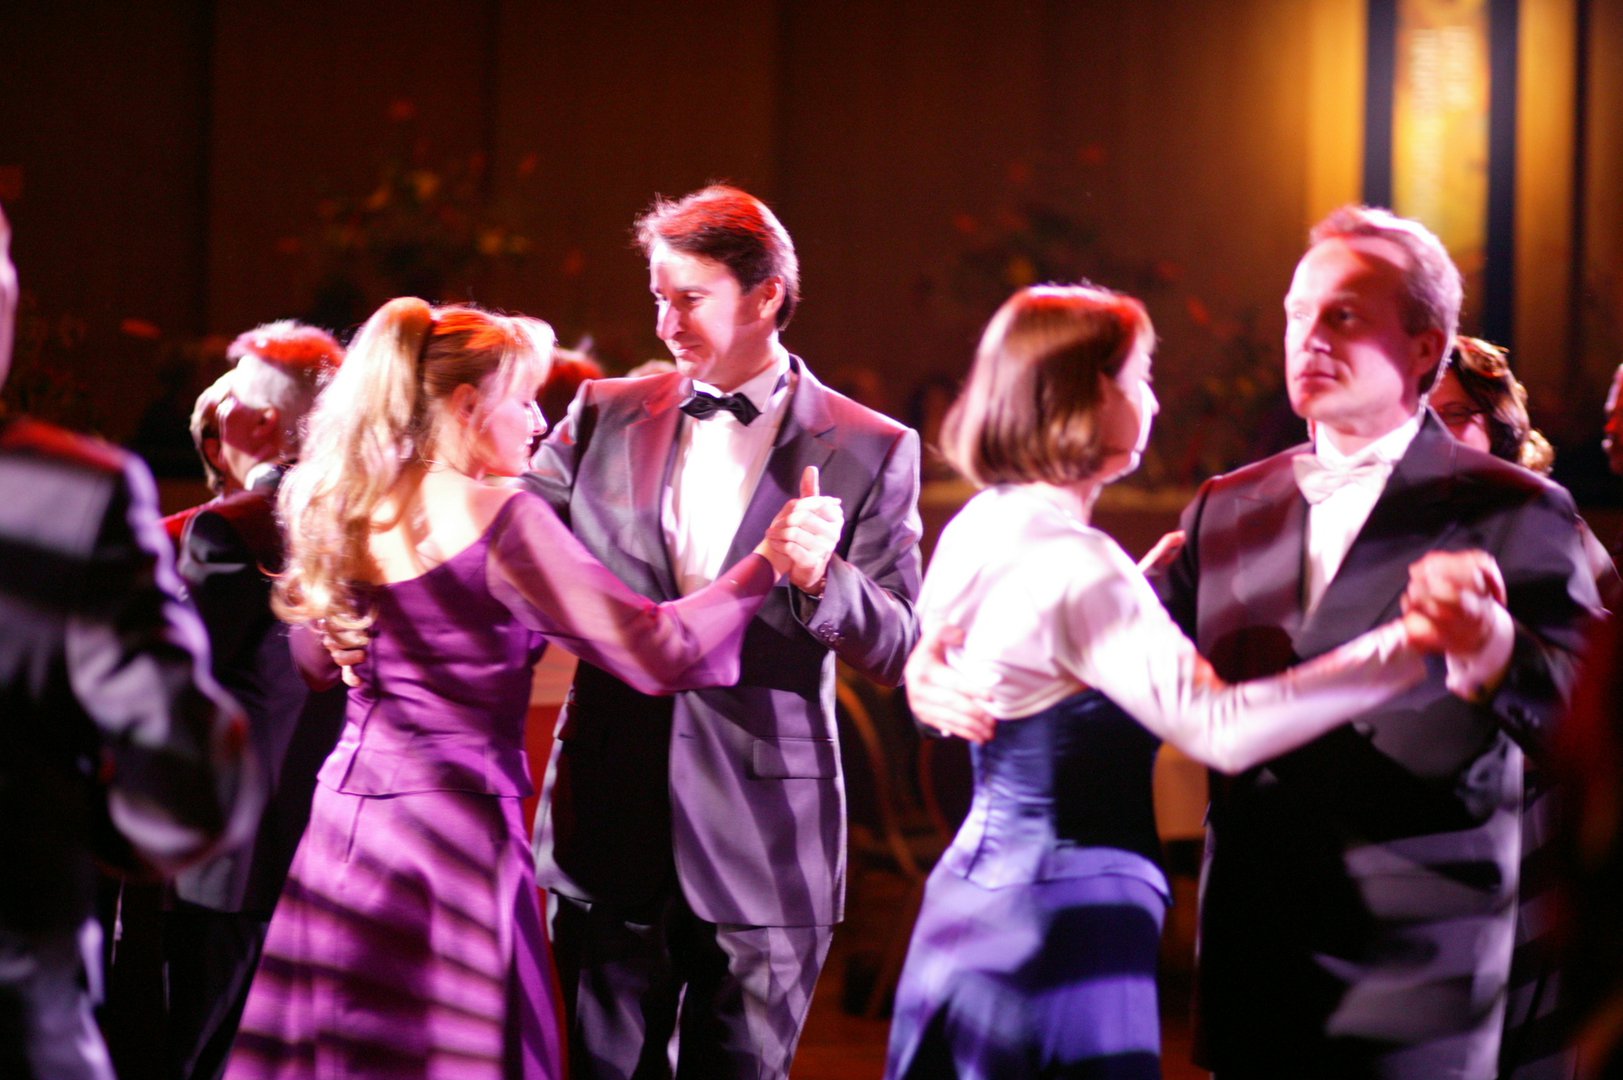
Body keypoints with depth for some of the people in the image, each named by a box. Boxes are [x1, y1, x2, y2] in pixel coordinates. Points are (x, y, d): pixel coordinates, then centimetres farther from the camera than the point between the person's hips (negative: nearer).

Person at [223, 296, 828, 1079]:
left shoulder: (344, 511, 8)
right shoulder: (496, 516, -12)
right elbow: (654, 653, -14)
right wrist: (766, 564, -5)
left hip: (343, 826, 7)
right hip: (452, 830, -7)